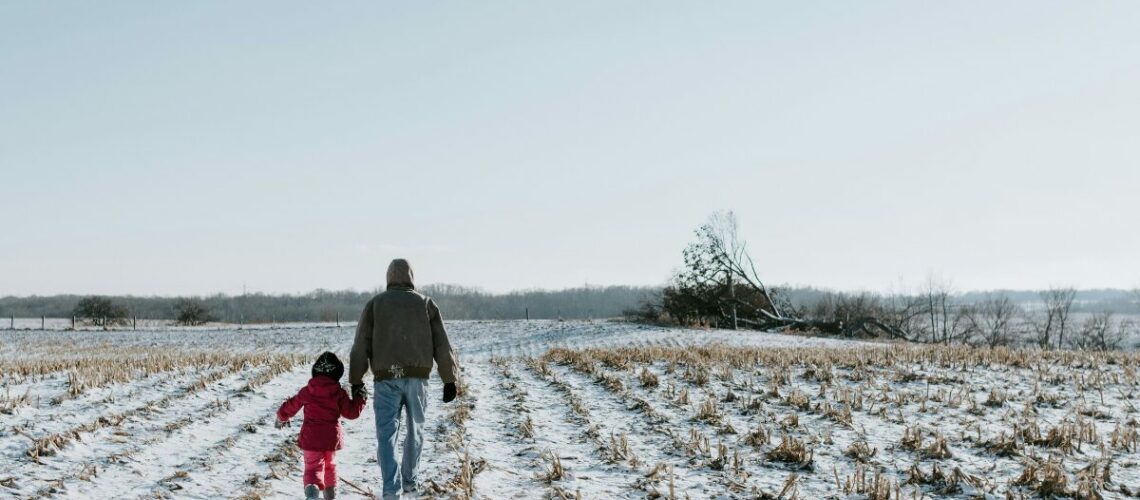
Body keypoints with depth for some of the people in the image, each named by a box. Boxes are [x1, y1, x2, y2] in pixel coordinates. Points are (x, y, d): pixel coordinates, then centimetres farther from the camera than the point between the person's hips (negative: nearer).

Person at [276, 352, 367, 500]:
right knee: (330, 465, 23)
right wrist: (360, 398, 14)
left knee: (313, 467, -4)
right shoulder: (339, 393, -5)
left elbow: (290, 407, 9)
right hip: (332, 437, 1)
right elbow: (352, 412, -3)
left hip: (311, 438, -1)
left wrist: (281, 418, 29)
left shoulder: (306, 391, -2)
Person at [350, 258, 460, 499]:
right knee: (415, 430, 19)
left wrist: (356, 381, 6)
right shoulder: (426, 303, 8)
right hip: (417, 377, 1)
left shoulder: (375, 304, 7)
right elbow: (442, 346, 5)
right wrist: (449, 380, 9)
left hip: (385, 379, -1)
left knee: (386, 434, -2)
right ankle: (408, 480, 30)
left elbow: (361, 346, 2)